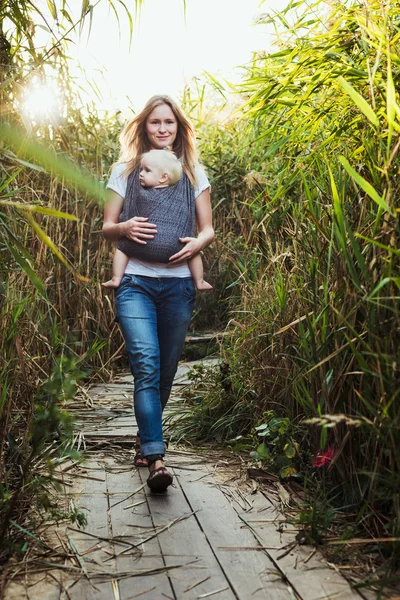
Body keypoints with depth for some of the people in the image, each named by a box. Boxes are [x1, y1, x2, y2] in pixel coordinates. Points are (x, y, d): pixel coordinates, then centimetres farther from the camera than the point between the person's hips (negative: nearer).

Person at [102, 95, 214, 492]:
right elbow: (106, 227, 8)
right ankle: (155, 457, -14)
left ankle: (145, 437, 31)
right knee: (147, 366, -16)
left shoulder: (193, 172, 11)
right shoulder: (126, 169, 8)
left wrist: (199, 243, -12)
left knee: (166, 369, 8)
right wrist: (123, 228, -15)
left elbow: (208, 228, 11)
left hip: (178, 284, 2)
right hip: (135, 282, -2)